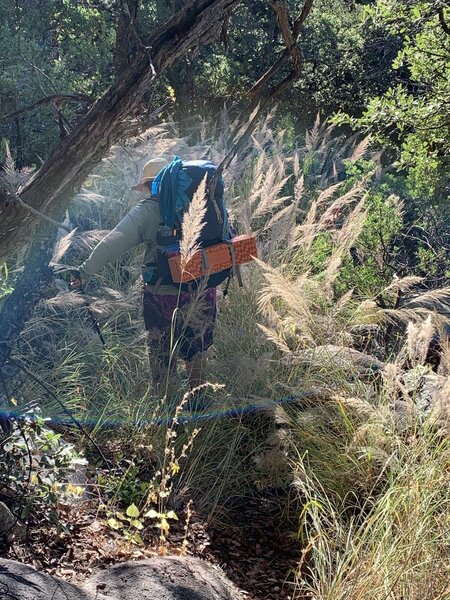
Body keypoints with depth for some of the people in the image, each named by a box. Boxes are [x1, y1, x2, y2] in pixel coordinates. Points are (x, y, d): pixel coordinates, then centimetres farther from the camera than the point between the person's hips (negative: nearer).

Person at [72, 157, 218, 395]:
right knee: (197, 349, 21)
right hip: (202, 293, 3)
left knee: (161, 353, 17)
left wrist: (86, 271, -14)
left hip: (162, 294, -3)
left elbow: (113, 243, -19)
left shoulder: (146, 211, -11)